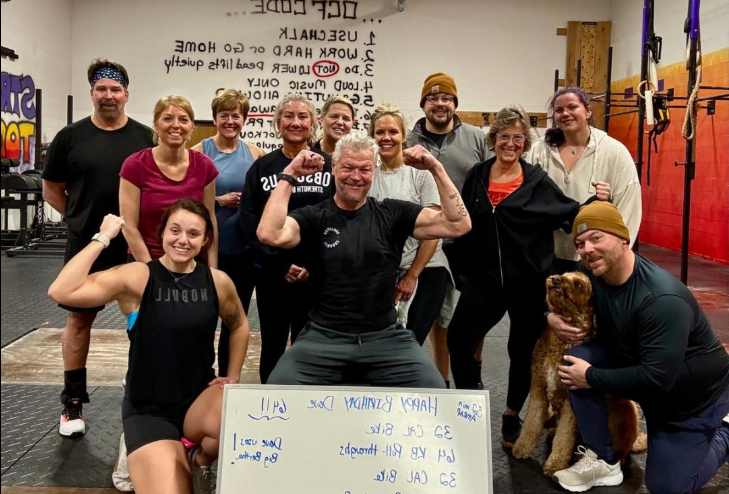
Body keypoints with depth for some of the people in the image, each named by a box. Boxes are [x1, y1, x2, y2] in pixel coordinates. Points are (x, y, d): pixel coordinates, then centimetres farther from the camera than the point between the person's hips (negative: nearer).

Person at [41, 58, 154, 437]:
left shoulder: (146, 138, 1)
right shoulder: (71, 137, 1)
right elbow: (51, 189, 8)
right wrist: (81, 219, 5)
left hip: (137, 247, 0)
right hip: (85, 247, 0)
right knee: (79, 319, 8)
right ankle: (73, 403, 19)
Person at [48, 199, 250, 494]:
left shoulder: (218, 282, -2)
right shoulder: (137, 277, -12)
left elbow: (239, 326, 19)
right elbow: (61, 292, -25)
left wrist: (233, 377, 10)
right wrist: (103, 238, -19)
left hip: (199, 398, 3)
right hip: (147, 409, -3)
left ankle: (201, 462, 3)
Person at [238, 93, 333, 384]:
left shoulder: (329, 166, 4)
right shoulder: (261, 167, 5)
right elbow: (249, 220, -2)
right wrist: (279, 265, -12)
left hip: (317, 274, -1)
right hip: (272, 273, 1)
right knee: (272, 345, 10)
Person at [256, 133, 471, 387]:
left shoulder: (393, 213, 5)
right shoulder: (313, 217, 2)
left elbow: (458, 225, -2)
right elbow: (269, 234, -19)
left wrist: (436, 169, -7)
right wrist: (289, 176, -13)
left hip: (385, 337, 1)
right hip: (323, 337, -1)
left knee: (434, 390, -21)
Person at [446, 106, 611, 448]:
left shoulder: (537, 181, -2)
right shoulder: (477, 177, 5)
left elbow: (569, 214, -3)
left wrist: (597, 202, -20)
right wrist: (460, 265, 13)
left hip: (528, 283, -1)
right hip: (484, 279, 2)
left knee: (522, 351, 10)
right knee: (459, 342, -5)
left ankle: (512, 417, 32)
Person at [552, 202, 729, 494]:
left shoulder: (663, 299, -36)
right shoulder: (591, 274, -13)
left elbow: (657, 378, -36)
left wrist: (591, 377, -28)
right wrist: (552, 316, -17)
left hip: (695, 394, -6)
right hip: (638, 367, 6)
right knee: (578, 360, -18)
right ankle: (603, 462, -5)